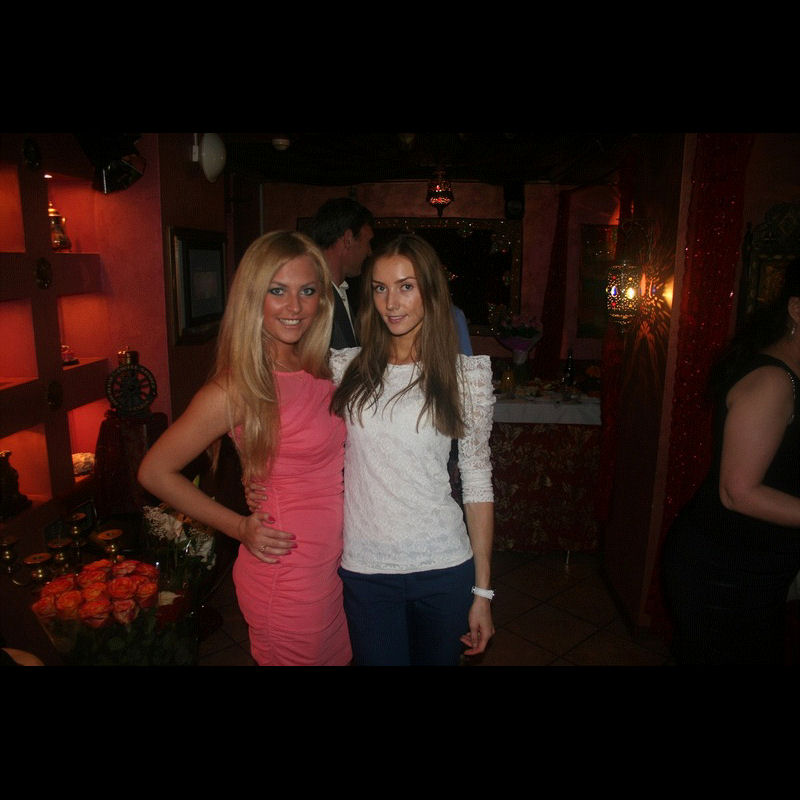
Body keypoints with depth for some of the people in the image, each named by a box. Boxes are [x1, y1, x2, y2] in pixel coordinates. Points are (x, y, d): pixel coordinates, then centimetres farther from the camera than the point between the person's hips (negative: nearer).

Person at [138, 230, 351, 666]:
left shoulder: (320, 371, -1)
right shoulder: (235, 391, -19)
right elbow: (155, 472, -9)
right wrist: (239, 527, -10)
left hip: (338, 562, 6)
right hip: (290, 577, -6)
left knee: (338, 657, 23)